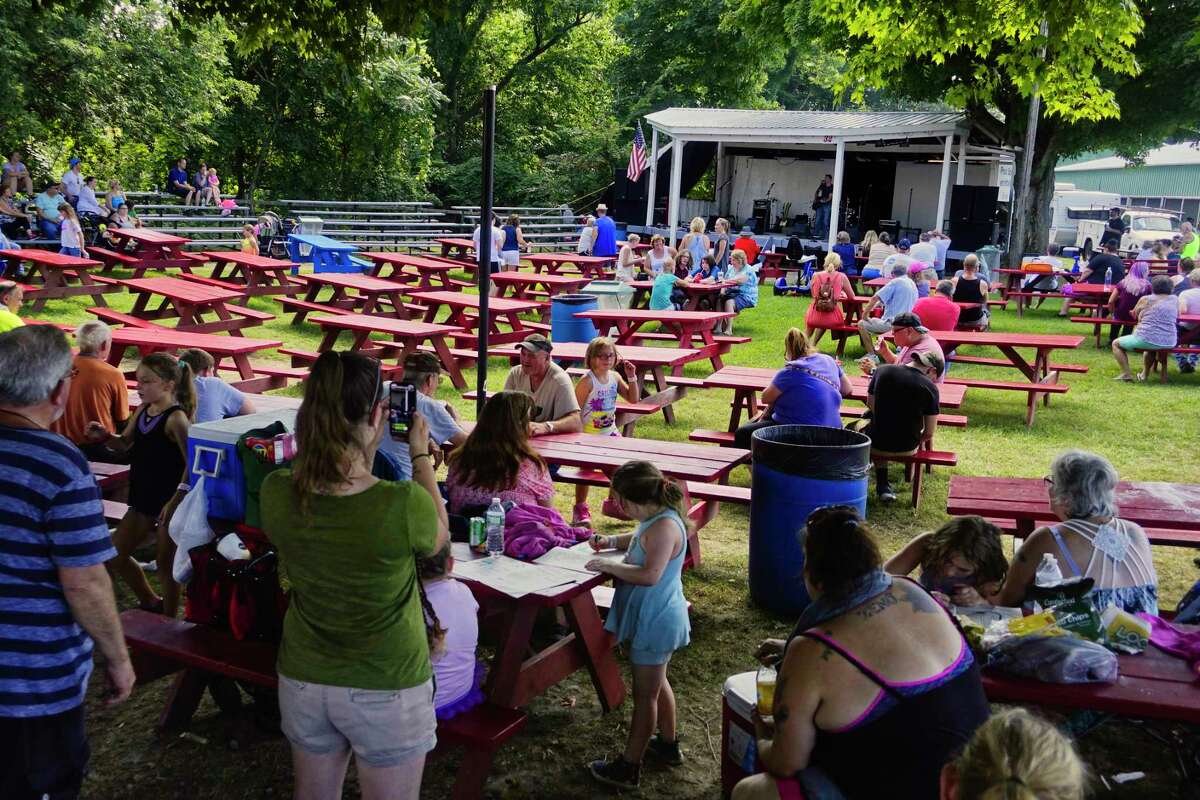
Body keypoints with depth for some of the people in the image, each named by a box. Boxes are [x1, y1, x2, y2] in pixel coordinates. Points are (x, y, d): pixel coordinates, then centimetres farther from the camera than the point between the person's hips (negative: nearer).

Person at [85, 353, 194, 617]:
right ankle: (151, 603, 33)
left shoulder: (176, 418, -19)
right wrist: (104, 436, -2)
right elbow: (125, 444, 18)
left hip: (169, 502, -9)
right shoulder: (143, 411, 5)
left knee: (165, 563, 3)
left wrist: (176, 500, -28)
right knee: (114, 555, 15)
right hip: (144, 498, 9)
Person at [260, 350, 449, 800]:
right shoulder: (404, 504, -29)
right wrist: (420, 456, 1)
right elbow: (438, 537, -4)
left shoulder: (276, 494, -17)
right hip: (387, 692, -4)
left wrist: (365, 449, 4)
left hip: (302, 681, 4)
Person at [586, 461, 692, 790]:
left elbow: (650, 574, -34)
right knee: (656, 683, 26)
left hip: (655, 623, -10)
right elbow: (640, 540, 25)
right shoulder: (657, 519, 4)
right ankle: (668, 744, 44)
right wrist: (611, 541, 10)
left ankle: (628, 768, 13)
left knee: (645, 694, 1)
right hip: (657, 618, 10)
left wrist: (608, 565, -25)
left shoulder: (665, 526, -27)